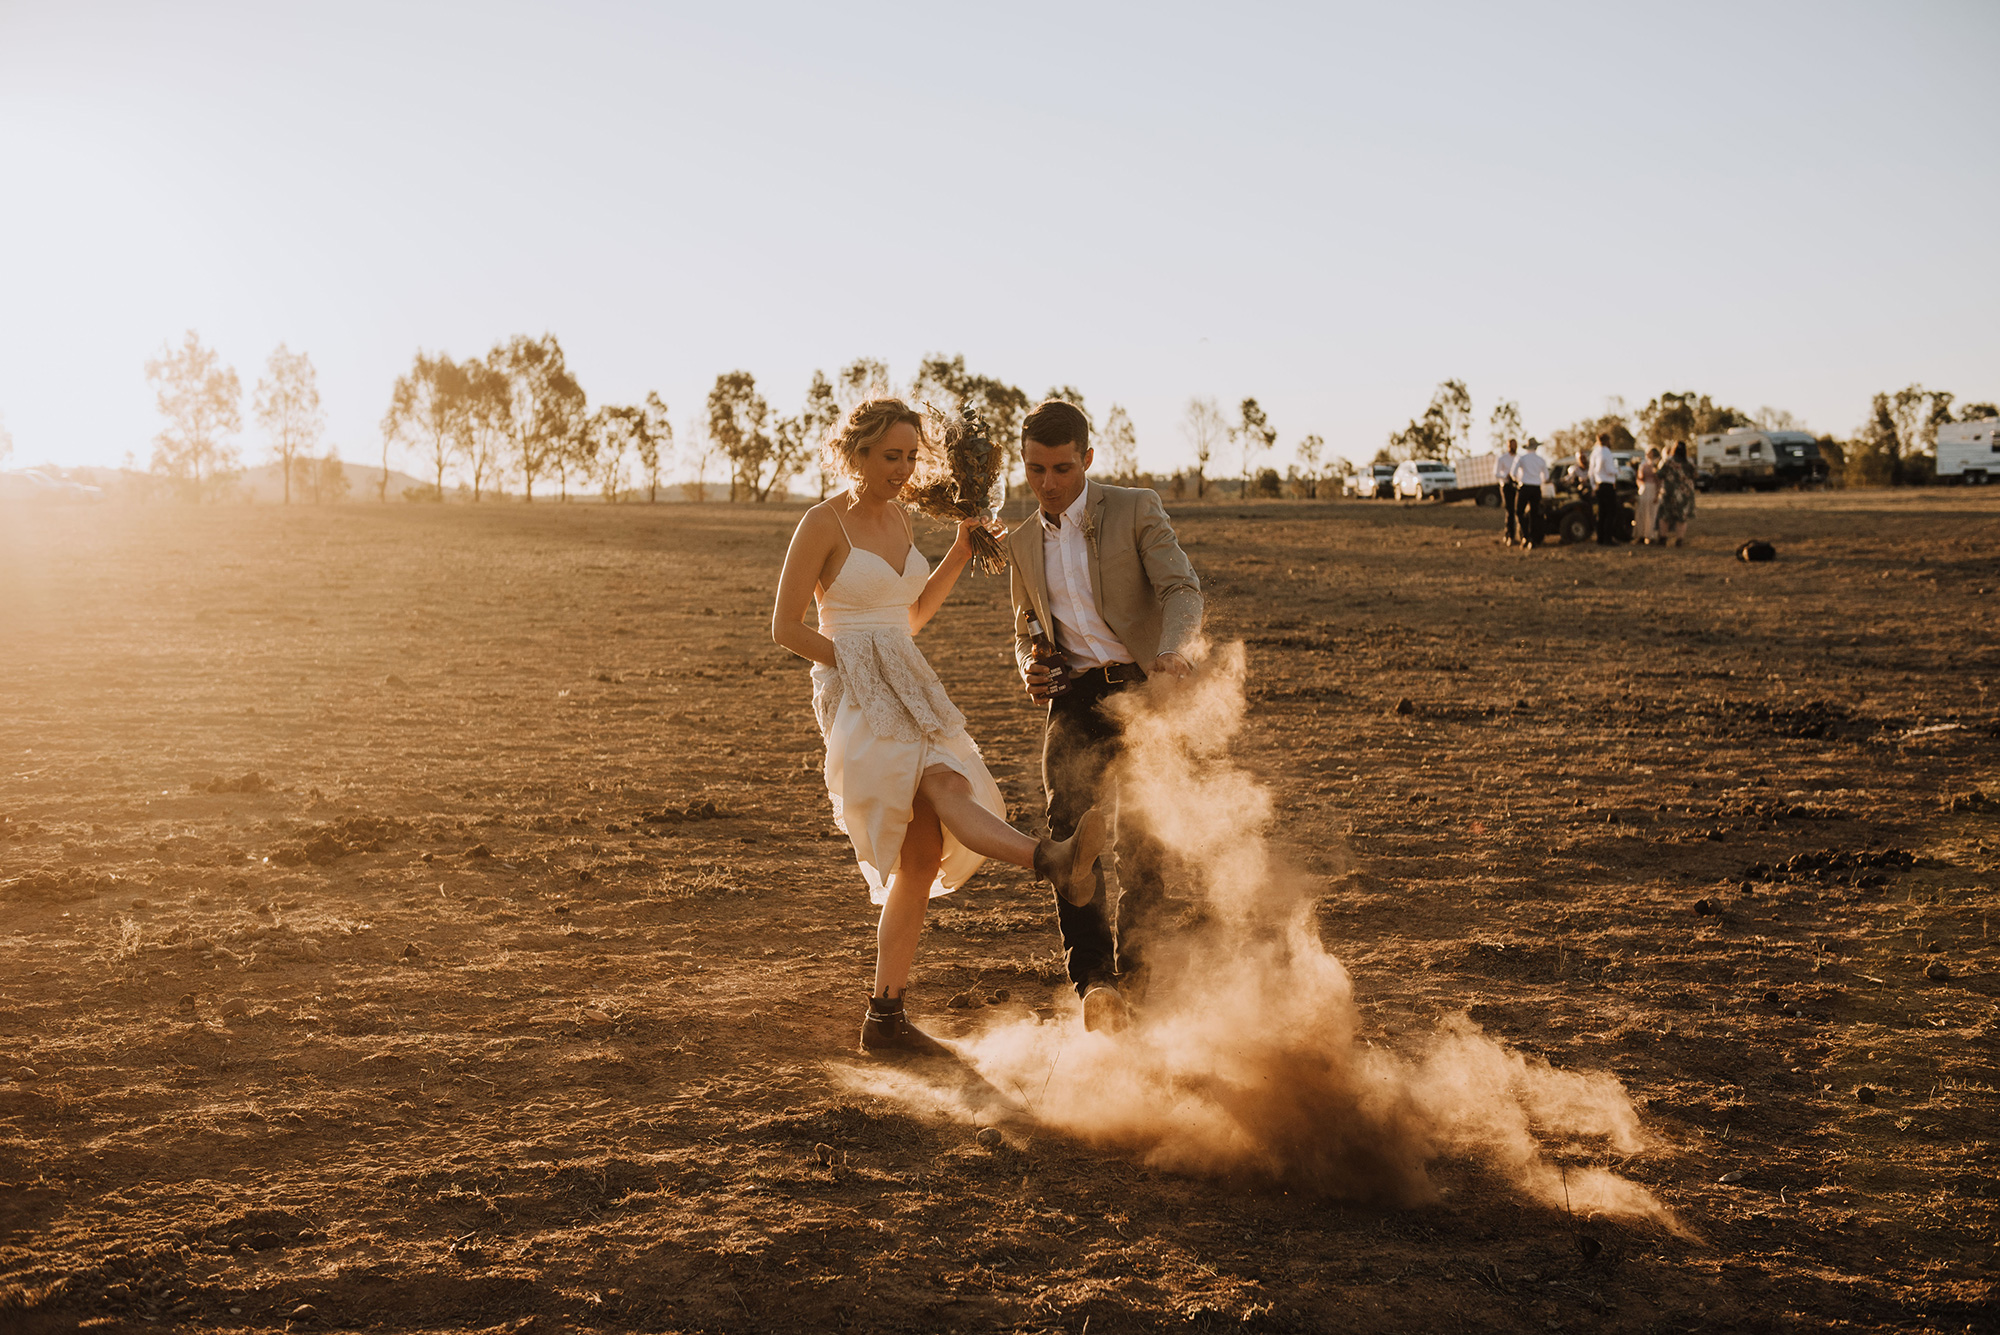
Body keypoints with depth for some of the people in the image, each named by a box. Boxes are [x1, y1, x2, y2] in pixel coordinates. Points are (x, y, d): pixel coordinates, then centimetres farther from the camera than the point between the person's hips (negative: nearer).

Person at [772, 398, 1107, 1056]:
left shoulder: (899, 517, 16)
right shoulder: (823, 523, -5)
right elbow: (785, 625, -5)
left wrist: (961, 552, 14)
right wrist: (853, 664, -9)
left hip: (907, 691, 8)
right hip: (855, 695, -8)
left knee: (922, 853, 1)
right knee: (946, 788, -33)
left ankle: (885, 1016, 7)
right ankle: (1051, 858, -59)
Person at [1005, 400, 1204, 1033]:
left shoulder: (1136, 510, -1)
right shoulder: (1024, 542, 14)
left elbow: (1182, 590, -13)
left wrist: (1173, 649, -35)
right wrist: (1030, 668, 3)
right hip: (1077, 697, 3)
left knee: (1142, 841, -5)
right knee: (1068, 827, -17)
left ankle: (1136, 975, 13)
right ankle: (1095, 981, -20)